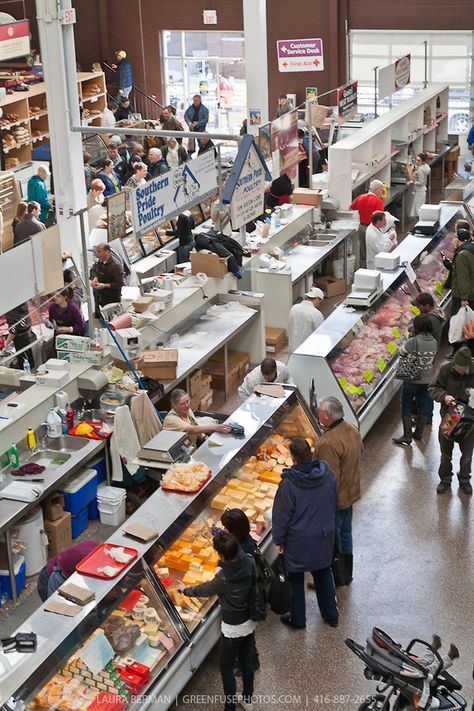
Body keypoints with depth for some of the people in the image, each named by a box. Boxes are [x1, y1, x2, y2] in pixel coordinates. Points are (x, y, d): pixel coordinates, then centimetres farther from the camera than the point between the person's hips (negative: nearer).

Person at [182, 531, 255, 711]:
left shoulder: (224, 578, -32)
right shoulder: (248, 562, -20)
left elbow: (206, 590, -11)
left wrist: (186, 591, 7)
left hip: (233, 628, -6)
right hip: (250, 622, 6)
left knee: (226, 668, 14)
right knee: (247, 661, 25)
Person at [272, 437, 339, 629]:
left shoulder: (289, 483, -26)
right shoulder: (326, 473, -11)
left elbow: (282, 515, -16)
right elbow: (334, 503, 4)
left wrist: (278, 540, -2)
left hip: (299, 541, -5)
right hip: (325, 534, 5)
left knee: (296, 577, 15)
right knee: (323, 573, 23)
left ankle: (297, 619, 28)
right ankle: (331, 615, 34)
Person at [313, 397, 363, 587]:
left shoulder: (328, 443, -32)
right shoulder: (352, 430, -4)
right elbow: (360, 451, 13)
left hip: (334, 501, -9)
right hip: (350, 494, 9)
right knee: (345, 535, 24)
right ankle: (346, 575, 39)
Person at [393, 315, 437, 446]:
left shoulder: (413, 341, -22)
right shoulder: (434, 342, -5)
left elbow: (401, 353, -9)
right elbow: (433, 360, 5)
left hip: (412, 379, -5)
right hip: (427, 379, 5)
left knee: (406, 406, 7)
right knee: (423, 405, 17)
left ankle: (407, 436, 7)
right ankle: (419, 433, 30)